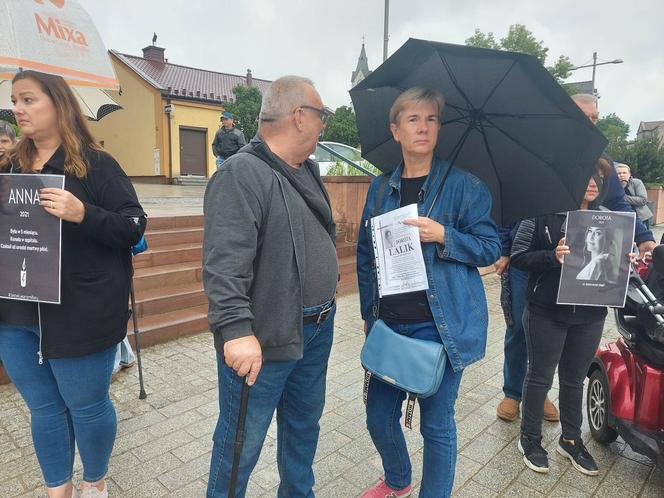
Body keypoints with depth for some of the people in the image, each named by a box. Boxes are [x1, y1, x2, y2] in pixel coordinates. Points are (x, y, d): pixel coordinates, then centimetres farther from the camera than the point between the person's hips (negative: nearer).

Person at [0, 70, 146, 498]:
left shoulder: (95, 164, -8)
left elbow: (134, 226, -13)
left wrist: (82, 214, -28)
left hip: (79, 313, -5)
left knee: (87, 405, 9)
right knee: (44, 408, 17)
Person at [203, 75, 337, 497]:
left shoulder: (308, 170, 10)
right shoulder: (241, 174, -19)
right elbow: (224, 265, -26)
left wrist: (329, 282, 21)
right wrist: (236, 330, -32)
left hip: (317, 331, 9)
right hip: (263, 341, -9)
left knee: (305, 425, 25)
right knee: (242, 445, 10)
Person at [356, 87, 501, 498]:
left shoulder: (464, 186, -4)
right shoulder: (381, 188, 7)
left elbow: (491, 248, -4)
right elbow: (365, 254, 11)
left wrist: (442, 236, -20)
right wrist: (368, 312, 8)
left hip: (442, 326, -4)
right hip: (390, 324, 4)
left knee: (437, 424, 8)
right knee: (379, 416, 15)